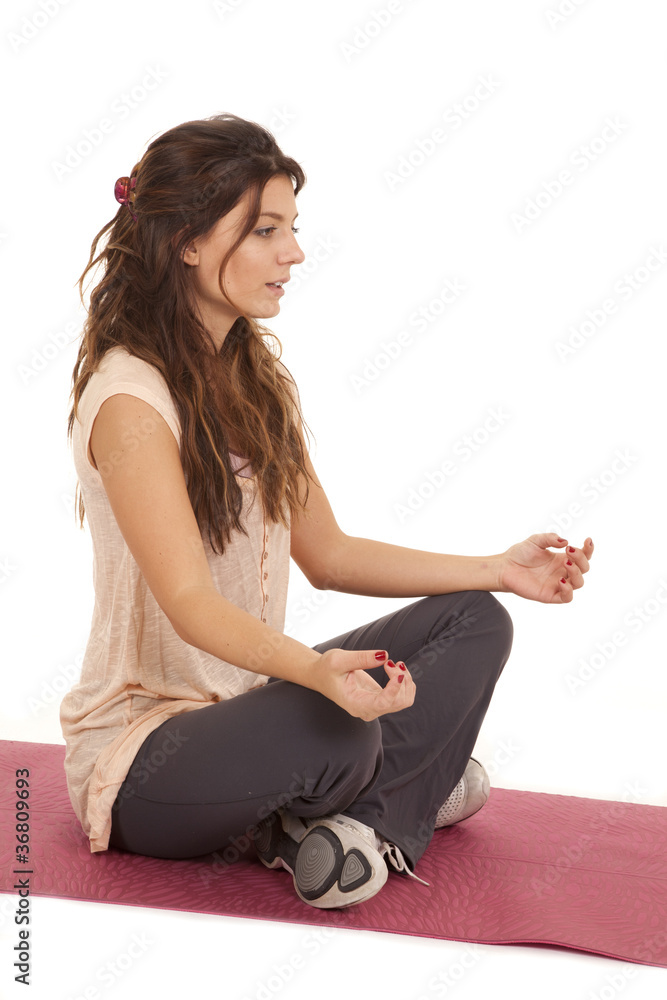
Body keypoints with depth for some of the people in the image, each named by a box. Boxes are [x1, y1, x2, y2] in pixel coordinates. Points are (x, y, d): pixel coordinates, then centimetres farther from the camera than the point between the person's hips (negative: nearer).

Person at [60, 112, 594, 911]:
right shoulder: (130, 401, -20)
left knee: (473, 623, -1)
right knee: (333, 734, -37)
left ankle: (369, 816, -13)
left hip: (251, 699, 9)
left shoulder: (260, 380, 7)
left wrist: (499, 570, 4)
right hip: (142, 746, -8)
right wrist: (316, 671, -47)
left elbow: (326, 554, 10)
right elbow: (189, 604, -28)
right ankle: (411, 789, -5)